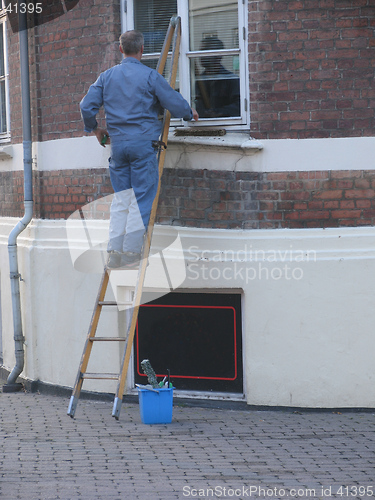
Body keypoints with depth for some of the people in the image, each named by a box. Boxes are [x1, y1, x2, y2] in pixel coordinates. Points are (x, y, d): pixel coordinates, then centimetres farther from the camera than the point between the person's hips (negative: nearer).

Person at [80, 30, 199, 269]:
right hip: (143, 142, -4)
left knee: (121, 199, 10)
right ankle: (131, 253, -6)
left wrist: (95, 129, 22)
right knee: (141, 199, -1)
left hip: (117, 144, 5)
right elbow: (175, 103, -4)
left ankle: (115, 253, 5)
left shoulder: (107, 76, 7)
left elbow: (87, 107, 5)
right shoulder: (150, 76, -5)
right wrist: (191, 113, 18)